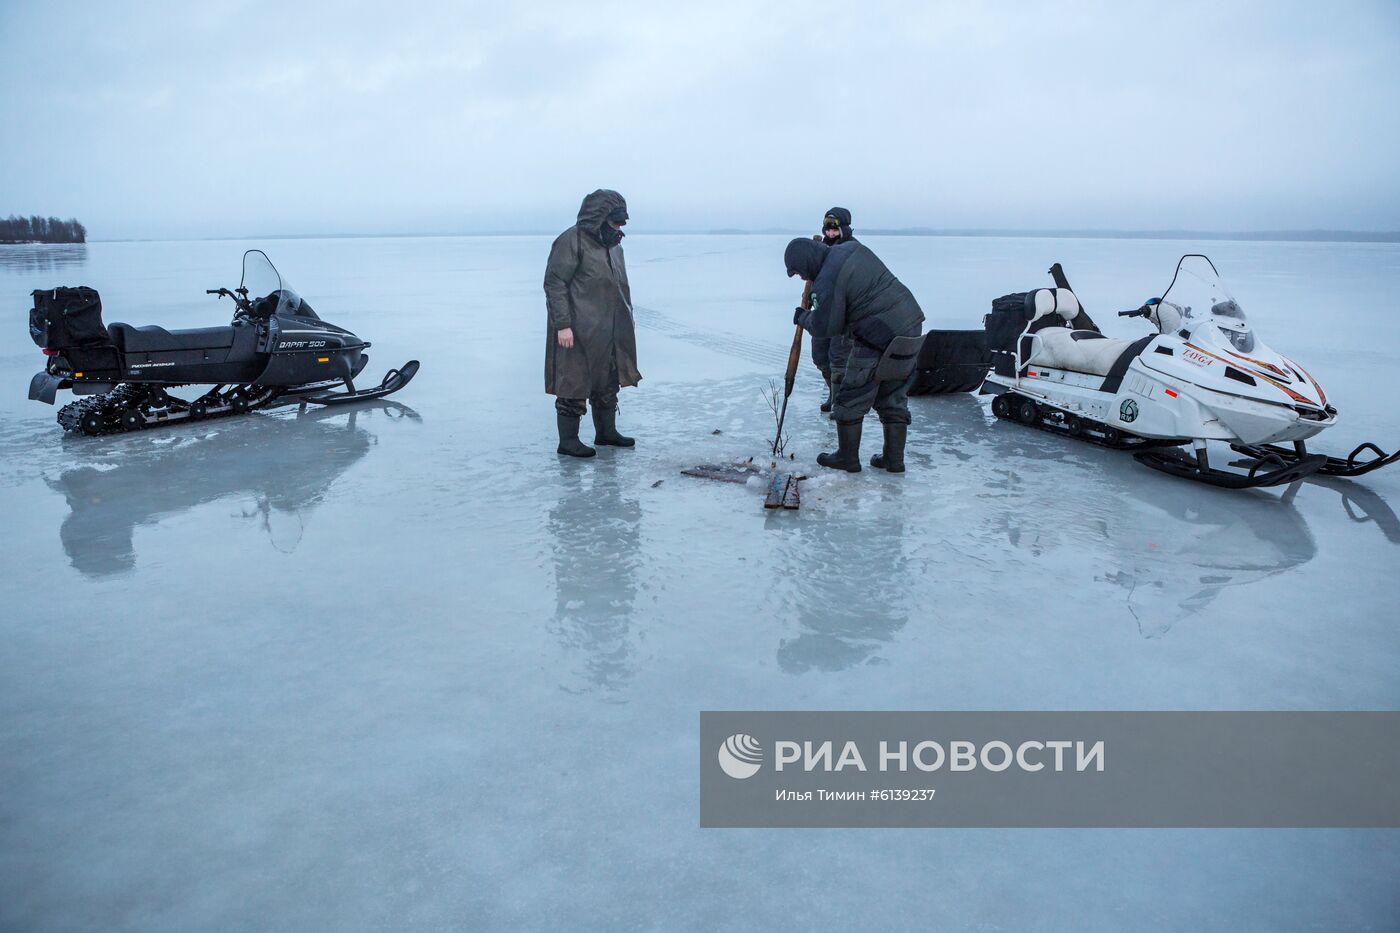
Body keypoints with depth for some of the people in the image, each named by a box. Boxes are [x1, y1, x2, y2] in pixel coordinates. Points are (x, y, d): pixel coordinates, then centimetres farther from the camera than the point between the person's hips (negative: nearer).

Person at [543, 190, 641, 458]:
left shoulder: (613, 244, 15)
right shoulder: (571, 241, -13)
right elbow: (554, 284, -16)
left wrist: (626, 321, 22)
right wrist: (562, 324, -21)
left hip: (609, 333, 9)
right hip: (578, 332, -9)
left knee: (608, 383, 16)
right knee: (575, 385, -3)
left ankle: (606, 432, 29)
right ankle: (568, 440, 6)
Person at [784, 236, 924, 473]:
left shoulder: (827, 283, -18)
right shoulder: (852, 248, 9)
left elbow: (823, 328, -9)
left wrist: (802, 318, 12)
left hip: (879, 342, -9)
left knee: (850, 401, 7)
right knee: (893, 399, 17)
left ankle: (847, 458, 18)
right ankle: (894, 459, 22)